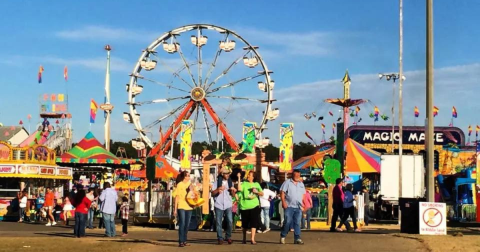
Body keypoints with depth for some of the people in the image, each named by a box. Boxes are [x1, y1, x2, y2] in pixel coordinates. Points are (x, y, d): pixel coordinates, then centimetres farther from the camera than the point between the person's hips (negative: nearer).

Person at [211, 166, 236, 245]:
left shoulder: (230, 182, 11)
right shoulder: (217, 182, 4)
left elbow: (232, 194, 12)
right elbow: (212, 193, 0)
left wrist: (233, 190, -9)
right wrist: (218, 189, -17)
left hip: (228, 205, 1)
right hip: (219, 205, -1)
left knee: (230, 221, -11)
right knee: (219, 223, 0)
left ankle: (228, 237, 3)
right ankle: (220, 238, 7)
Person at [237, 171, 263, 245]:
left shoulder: (256, 184, 11)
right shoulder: (244, 183, 2)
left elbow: (262, 194, 14)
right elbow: (239, 189, -18)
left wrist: (256, 192, -6)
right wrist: (239, 178, -18)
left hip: (254, 206, 1)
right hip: (244, 207, -1)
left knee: (254, 223, -10)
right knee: (244, 224, 10)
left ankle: (252, 239, -11)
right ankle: (244, 238, 27)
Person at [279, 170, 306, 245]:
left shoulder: (301, 184, 17)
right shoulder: (287, 182, 2)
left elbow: (303, 194, 21)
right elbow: (282, 192, -4)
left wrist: (303, 204, 10)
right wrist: (283, 202, -14)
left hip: (298, 207, 4)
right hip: (289, 206, -4)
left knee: (297, 223, 2)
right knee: (287, 222, -6)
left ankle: (297, 238, 3)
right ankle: (282, 236, 9)